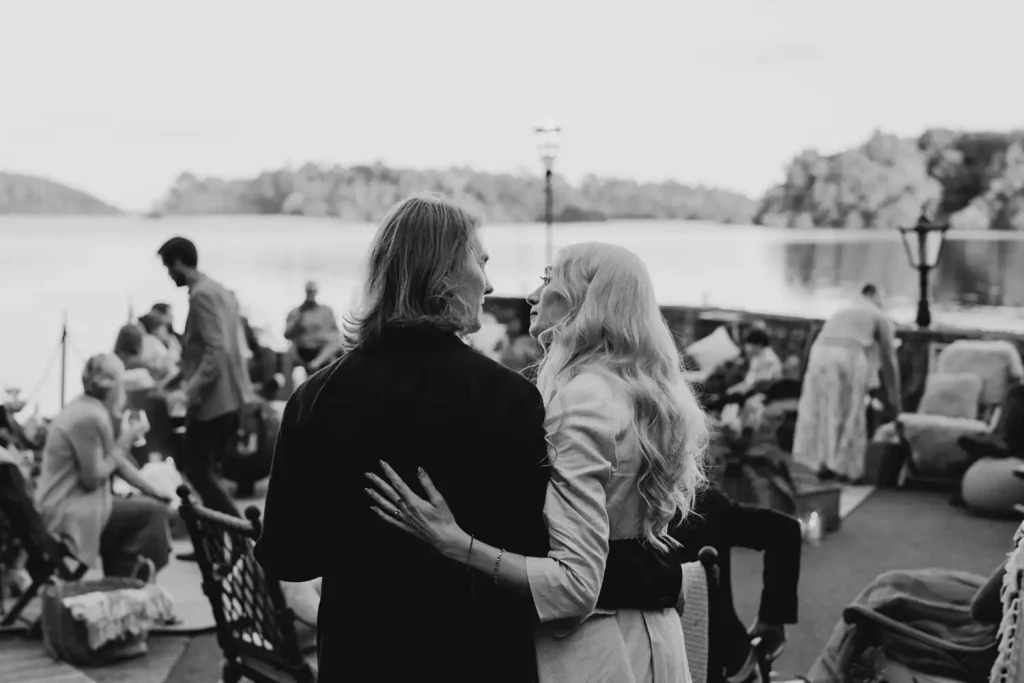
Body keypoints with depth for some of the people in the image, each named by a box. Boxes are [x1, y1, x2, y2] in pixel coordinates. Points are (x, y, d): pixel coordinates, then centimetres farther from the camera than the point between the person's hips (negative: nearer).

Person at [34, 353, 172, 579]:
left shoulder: (95, 410, 9)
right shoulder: (89, 417, -21)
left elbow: (117, 462, 13)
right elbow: (92, 478, -22)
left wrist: (157, 492, 10)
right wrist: (122, 445, -12)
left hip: (70, 503, 10)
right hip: (67, 512, -10)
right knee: (153, 512, -12)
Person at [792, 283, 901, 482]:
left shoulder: (843, 311, 34)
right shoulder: (882, 318, 20)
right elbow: (888, 360, 19)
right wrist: (894, 399, 25)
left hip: (821, 352, 4)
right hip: (850, 356, -4)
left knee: (821, 410, 13)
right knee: (850, 414, 6)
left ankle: (823, 462, 14)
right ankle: (843, 466, 10)